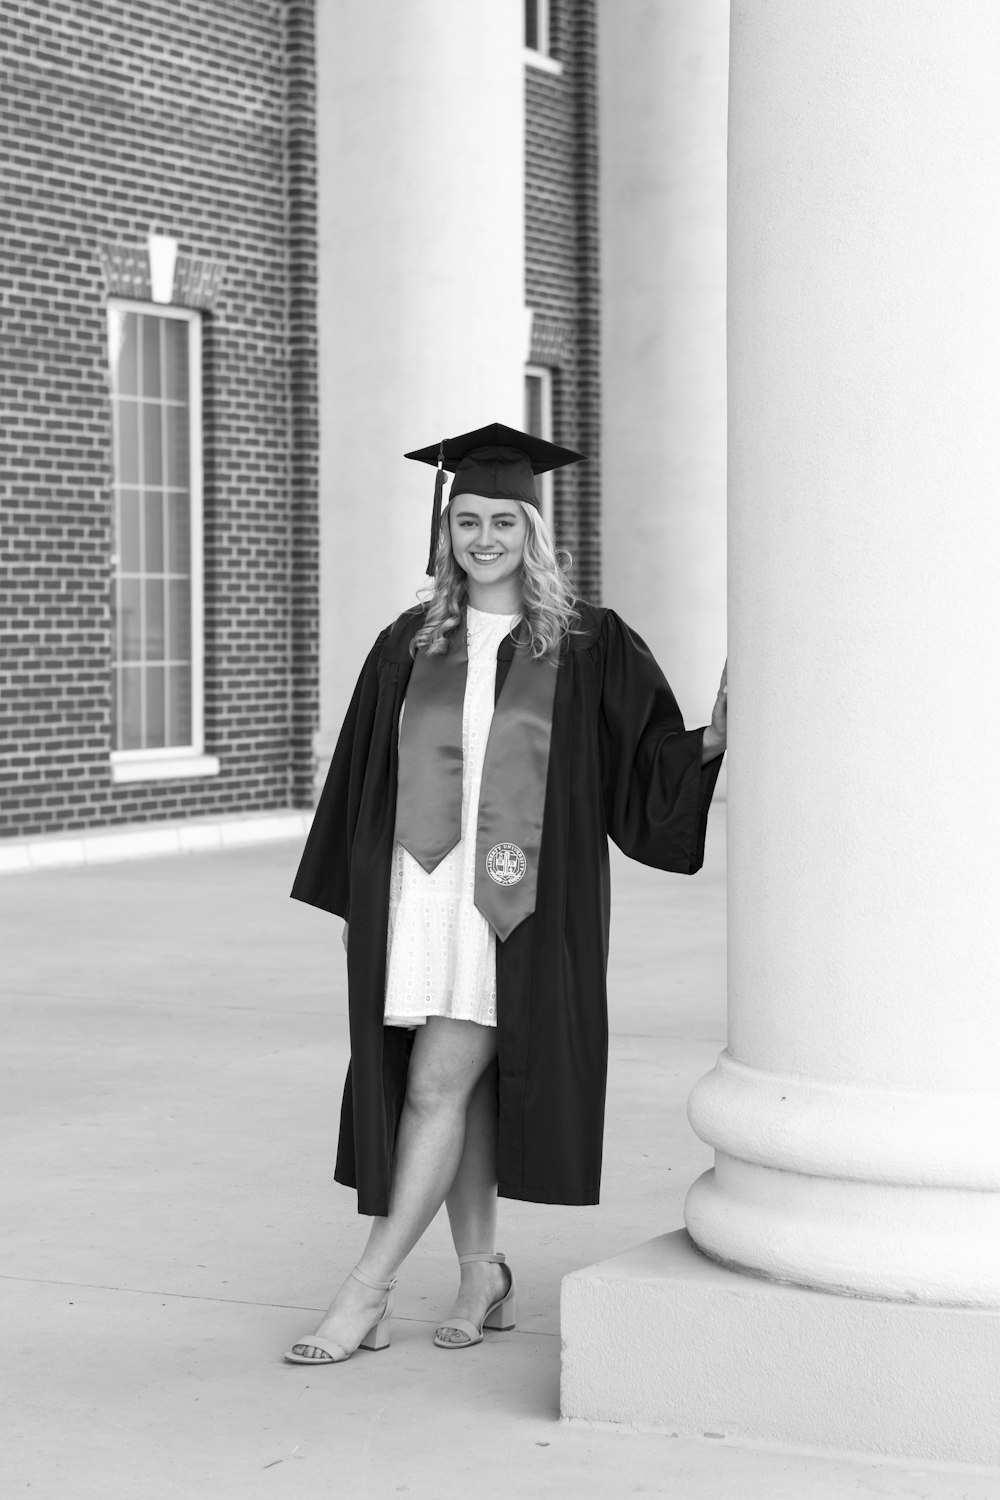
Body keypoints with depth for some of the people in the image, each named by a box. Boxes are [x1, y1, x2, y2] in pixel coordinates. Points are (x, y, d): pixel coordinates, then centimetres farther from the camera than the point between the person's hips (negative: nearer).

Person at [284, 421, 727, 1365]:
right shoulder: (407, 648, 9)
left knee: (438, 1088, -9)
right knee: (459, 1088, 10)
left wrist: (713, 739, -18)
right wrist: (354, 903, 11)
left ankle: (368, 1291, -3)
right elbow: (363, 782, 13)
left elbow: (652, 767, 1)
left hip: (520, 899, -4)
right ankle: (482, 1279, 23)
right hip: (421, 889, 4)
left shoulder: (590, 647, 1)